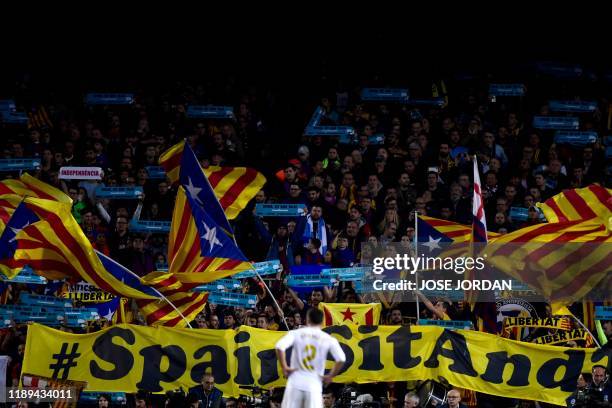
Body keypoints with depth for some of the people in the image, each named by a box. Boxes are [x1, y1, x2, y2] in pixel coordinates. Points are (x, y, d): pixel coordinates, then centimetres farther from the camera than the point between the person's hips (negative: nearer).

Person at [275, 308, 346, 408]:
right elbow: (341, 359, -7)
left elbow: (280, 347, -13)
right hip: (314, 385, 0)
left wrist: (284, 367, -4)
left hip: (295, 382, 0)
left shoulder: (296, 333, 2)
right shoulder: (329, 339, 3)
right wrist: (330, 376, 4)